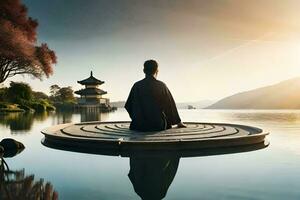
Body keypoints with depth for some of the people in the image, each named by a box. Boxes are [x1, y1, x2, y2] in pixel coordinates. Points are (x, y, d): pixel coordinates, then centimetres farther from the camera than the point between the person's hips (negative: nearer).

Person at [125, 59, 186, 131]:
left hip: (138, 126, 2)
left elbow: (128, 106, 5)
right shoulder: (161, 85, -5)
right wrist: (179, 122, 15)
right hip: (158, 126, -2)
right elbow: (170, 105, 2)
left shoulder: (137, 85, -2)